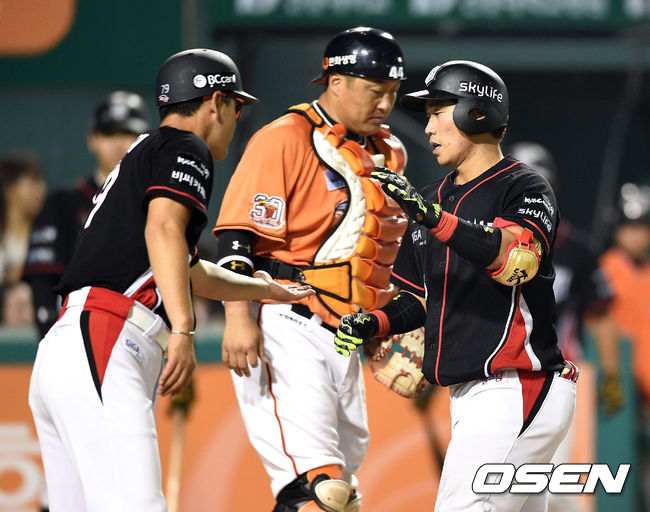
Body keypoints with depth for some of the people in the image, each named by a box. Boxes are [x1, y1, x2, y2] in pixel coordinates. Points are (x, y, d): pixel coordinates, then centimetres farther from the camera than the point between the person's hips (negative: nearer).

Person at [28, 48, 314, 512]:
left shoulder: (140, 155, 32)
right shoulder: (185, 149, 4)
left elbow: (192, 273, 44)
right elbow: (163, 229, -17)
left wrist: (270, 291, 59)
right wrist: (183, 331, -26)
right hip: (103, 344, -10)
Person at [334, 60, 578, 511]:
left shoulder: (525, 188, -6)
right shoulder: (435, 198, 18)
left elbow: (516, 261, -27)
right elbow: (423, 299, 24)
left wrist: (435, 217, -36)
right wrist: (374, 323, 4)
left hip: (518, 389, -8)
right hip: (468, 397, 8)